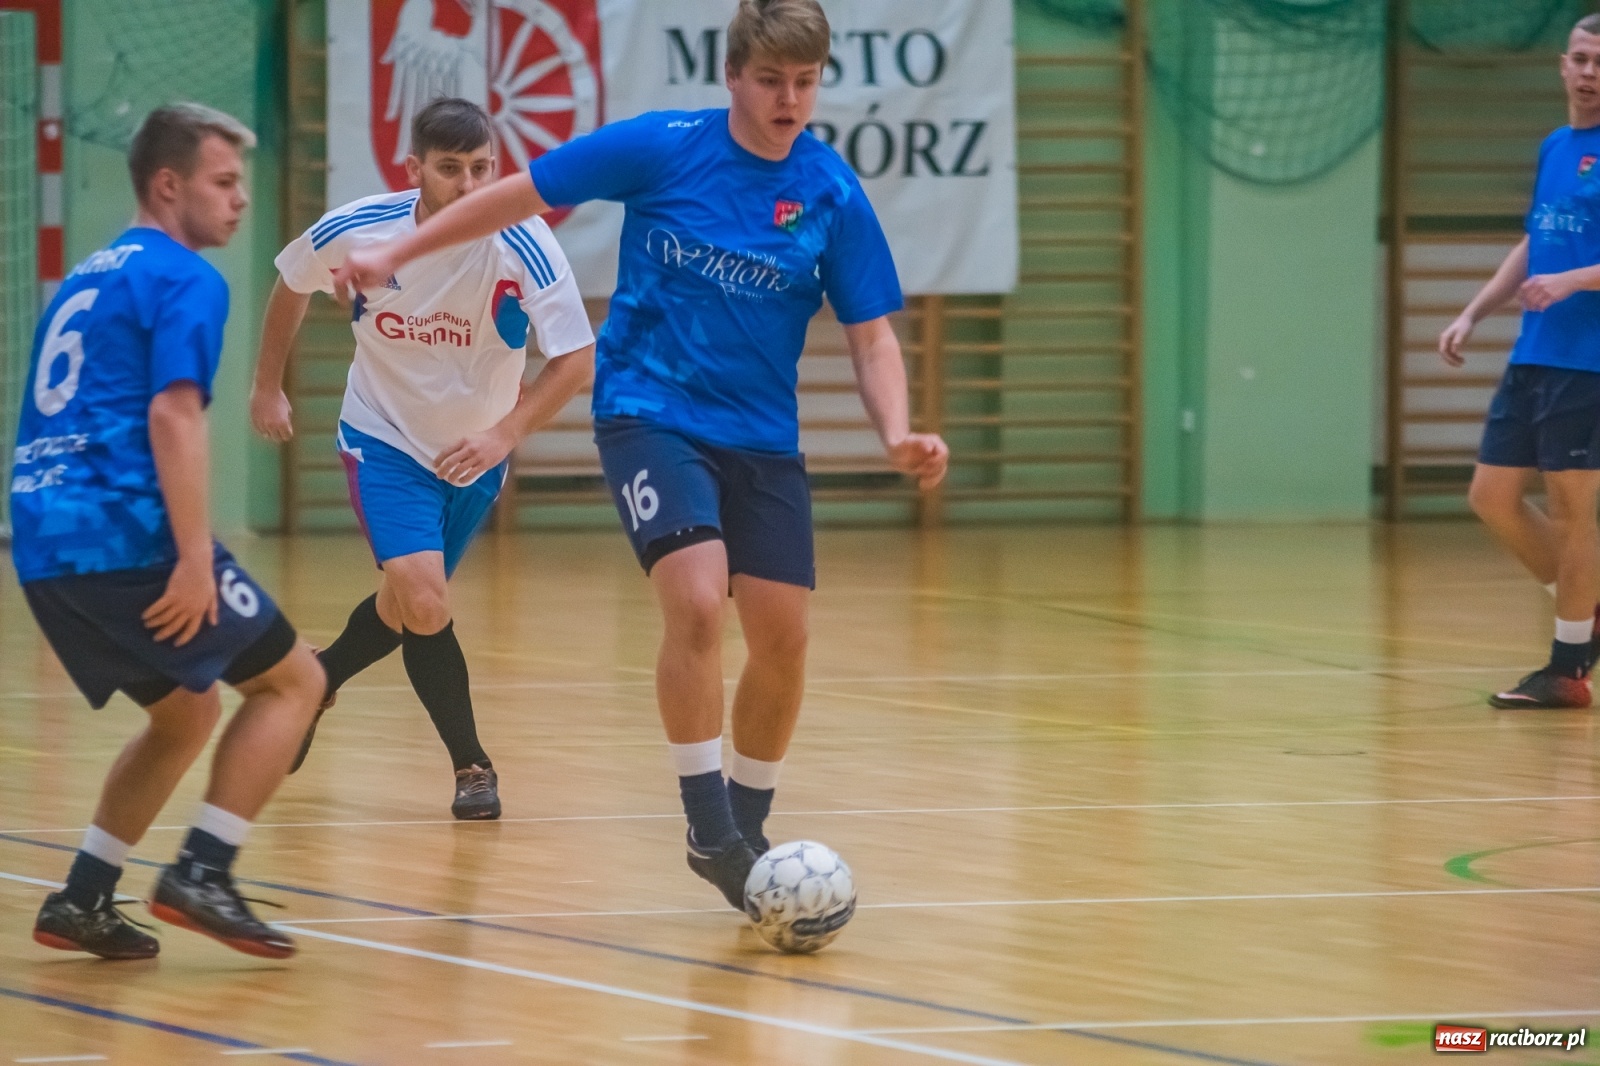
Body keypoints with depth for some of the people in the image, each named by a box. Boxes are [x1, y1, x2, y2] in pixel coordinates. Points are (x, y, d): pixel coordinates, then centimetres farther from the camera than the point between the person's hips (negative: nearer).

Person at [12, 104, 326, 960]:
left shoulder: (85, 278, 23)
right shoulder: (184, 279, -4)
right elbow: (172, 416, -16)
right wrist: (195, 558, -21)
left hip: (44, 545, 8)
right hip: (125, 535, -8)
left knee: (186, 713, 24)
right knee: (291, 679, 5)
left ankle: (81, 900, 15)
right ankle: (202, 873, -7)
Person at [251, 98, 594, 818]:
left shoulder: (523, 246, -25)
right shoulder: (356, 232, -19)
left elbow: (576, 360, -26)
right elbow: (292, 284, 3)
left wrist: (504, 434, -39)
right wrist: (267, 386, 11)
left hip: (474, 453, 2)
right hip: (384, 440, -2)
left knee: (407, 609, 16)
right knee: (422, 602, -20)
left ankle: (314, 683, 46)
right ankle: (471, 767, -3)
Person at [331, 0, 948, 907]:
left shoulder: (832, 193, -4)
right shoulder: (662, 149, -10)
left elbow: (871, 335, 1)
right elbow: (522, 195, 0)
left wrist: (899, 434, -17)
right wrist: (398, 252, 1)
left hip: (762, 436, 3)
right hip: (651, 414, -3)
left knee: (782, 637, 0)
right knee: (698, 602, -23)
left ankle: (746, 827, 21)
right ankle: (709, 827, -13)